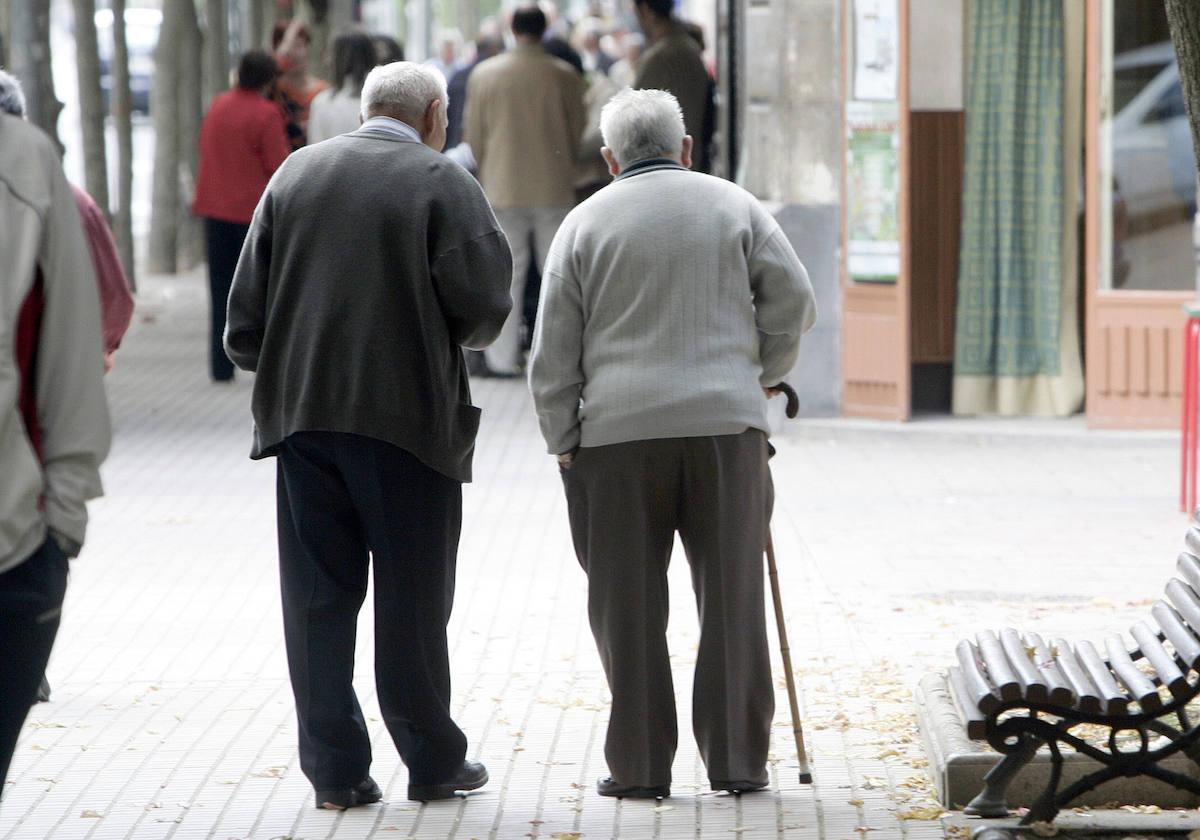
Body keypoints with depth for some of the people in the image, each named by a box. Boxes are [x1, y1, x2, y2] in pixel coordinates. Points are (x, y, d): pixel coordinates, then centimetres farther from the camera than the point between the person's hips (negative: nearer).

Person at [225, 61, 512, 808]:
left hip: (301, 411, 3)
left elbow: (248, 302, 6)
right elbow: (483, 305, -10)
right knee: (413, 597, 6)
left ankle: (336, 769, 6)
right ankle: (433, 762, 14)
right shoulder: (444, 184, -5)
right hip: (407, 412, -3)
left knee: (319, 595, 7)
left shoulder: (295, 174, 7)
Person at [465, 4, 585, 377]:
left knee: (506, 277, 5)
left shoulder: (484, 74, -4)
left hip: (503, 188, 1)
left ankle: (502, 359, 4)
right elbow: (579, 133, 2)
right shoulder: (564, 76, -6)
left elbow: (474, 137, 4)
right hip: (555, 189, 0)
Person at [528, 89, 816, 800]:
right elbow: (794, 300, 4)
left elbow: (554, 350, 5)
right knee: (731, 597, 5)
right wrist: (765, 373, 19)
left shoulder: (587, 222, 7)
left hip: (618, 429, 0)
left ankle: (639, 765, 3)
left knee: (629, 605, 4)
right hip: (726, 422, 0)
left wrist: (564, 443, 10)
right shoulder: (734, 206, 8)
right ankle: (738, 760, 6)